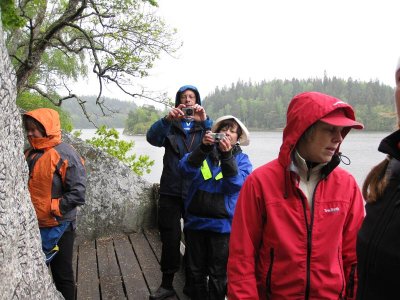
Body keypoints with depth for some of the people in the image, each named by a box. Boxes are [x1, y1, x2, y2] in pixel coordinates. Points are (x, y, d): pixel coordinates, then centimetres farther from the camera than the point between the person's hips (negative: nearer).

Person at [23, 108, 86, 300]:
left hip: (58, 227, -7)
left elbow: (78, 192, -20)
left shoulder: (65, 154, -15)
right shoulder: (30, 154, 7)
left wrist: (51, 209, -19)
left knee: (62, 274, 8)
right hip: (34, 225, 7)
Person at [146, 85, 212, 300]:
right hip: (171, 191, 0)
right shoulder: (170, 126, 8)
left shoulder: (203, 125, 8)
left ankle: (193, 282, 25)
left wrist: (205, 120, -29)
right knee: (170, 238, 5)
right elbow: (152, 137, -12)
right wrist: (167, 119, -29)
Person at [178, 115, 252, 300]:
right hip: (195, 220, 2)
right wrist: (203, 147, -26)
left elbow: (237, 183, -15)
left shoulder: (241, 159, 3)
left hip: (222, 224, -2)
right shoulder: (203, 152, 7)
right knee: (197, 271, 16)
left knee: (218, 275, 8)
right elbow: (185, 168, -12)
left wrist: (226, 155, -27)